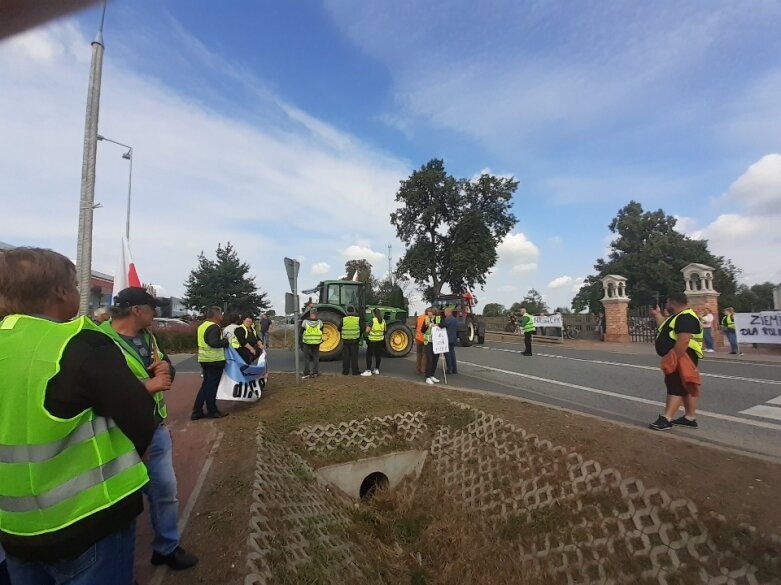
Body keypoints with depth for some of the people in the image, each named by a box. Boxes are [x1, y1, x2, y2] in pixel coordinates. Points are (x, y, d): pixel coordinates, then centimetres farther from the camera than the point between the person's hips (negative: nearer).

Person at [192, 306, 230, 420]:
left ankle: (197, 412, 18)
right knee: (212, 386, 3)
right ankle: (212, 411, 15)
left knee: (206, 385, 16)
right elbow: (214, 342, -30)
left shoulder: (202, 326, 13)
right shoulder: (213, 327, -17)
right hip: (214, 360, -9)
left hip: (205, 359, 9)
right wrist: (226, 341, -16)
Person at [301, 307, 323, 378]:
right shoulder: (319, 322, -8)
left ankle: (307, 373, 8)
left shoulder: (305, 322, -12)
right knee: (316, 358, 12)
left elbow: (302, 331, -2)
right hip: (316, 343, 1)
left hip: (307, 343, -1)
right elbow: (321, 331, 4)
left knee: (307, 358, 8)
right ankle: (315, 373, 14)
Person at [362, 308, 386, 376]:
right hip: (380, 340, 6)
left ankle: (368, 371, -3)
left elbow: (367, 330, -15)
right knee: (378, 355, 13)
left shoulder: (373, 320, -14)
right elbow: (385, 330, 13)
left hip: (372, 340, -6)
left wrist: (367, 326, 5)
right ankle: (377, 369, 22)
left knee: (369, 355, 0)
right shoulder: (383, 321, 2)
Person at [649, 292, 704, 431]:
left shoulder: (686, 317, -19)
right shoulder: (678, 316, 16)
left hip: (682, 358, -11)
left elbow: (683, 340, -29)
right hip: (677, 358, 11)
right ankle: (690, 418, 21)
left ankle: (666, 419, -11)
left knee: (676, 387, -11)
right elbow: (666, 328, 32)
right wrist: (657, 314, 34)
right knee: (684, 388, 14)